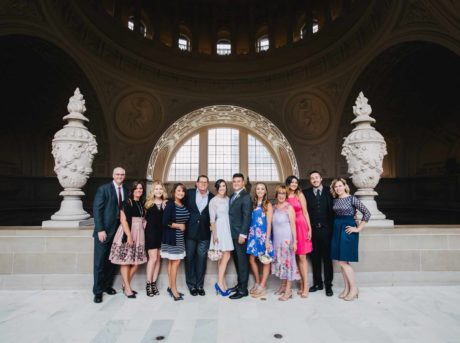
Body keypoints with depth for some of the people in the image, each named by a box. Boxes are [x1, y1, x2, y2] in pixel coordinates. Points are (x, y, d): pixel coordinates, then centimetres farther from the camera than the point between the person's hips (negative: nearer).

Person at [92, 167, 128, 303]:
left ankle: (107, 286, 28)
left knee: (112, 260, 12)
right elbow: (97, 209, -10)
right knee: (100, 261, 4)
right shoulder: (103, 189, -6)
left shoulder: (126, 191, 7)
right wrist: (100, 230, -16)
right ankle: (98, 290, 16)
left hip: (118, 230, 4)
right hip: (104, 230, -4)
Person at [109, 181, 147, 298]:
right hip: (127, 233, -6)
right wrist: (129, 235, -19)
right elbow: (123, 220, -13)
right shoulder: (127, 202, -7)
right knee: (125, 261, 3)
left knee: (136, 262, 8)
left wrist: (143, 233, 8)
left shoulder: (142, 204, 11)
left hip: (139, 234, 7)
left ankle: (125, 284, 24)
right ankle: (127, 288, 13)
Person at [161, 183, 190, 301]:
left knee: (172, 262, 13)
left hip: (180, 237, 6)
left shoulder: (184, 206, 7)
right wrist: (179, 226, -11)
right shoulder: (170, 204, -12)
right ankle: (173, 288, 10)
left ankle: (171, 287, 21)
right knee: (175, 262, -3)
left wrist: (184, 226, 2)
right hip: (171, 237, -6)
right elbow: (165, 222, -18)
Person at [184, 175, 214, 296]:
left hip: (204, 233, 0)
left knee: (202, 259, 8)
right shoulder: (189, 193, 1)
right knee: (190, 258, 9)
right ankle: (191, 285, 22)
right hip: (190, 232, 0)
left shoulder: (212, 197, 1)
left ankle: (200, 285, 21)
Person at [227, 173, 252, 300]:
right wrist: (229, 231, 9)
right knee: (236, 260, 15)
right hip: (232, 233, 8)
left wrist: (243, 234, -18)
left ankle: (243, 289, 11)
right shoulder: (232, 196, 14)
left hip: (240, 234, -8)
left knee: (242, 261, 1)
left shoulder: (245, 196, -11)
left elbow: (247, 217, -16)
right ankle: (239, 284, 29)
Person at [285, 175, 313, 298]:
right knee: (297, 257, 8)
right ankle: (302, 283, 19)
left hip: (301, 226, -2)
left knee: (302, 256, -2)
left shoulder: (300, 195, 2)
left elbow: (305, 212, 1)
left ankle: (305, 286, 4)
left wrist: (309, 228, -2)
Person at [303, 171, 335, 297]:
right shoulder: (306, 193, 4)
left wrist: (332, 228, -6)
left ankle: (328, 285, 19)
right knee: (315, 258, 10)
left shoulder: (329, 192, 2)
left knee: (327, 258, 7)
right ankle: (317, 283, 24)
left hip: (326, 230, -1)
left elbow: (333, 210, 0)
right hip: (312, 230, 1)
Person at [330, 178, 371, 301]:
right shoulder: (335, 200, 8)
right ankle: (347, 288, 21)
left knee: (343, 261, -6)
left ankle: (353, 288, 11)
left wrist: (358, 229, -11)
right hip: (337, 229, 6)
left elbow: (367, 213, -12)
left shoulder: (352, 198, -9)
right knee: (341, 261, 9)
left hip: (348, 229, -6)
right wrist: (336, 226, 8)